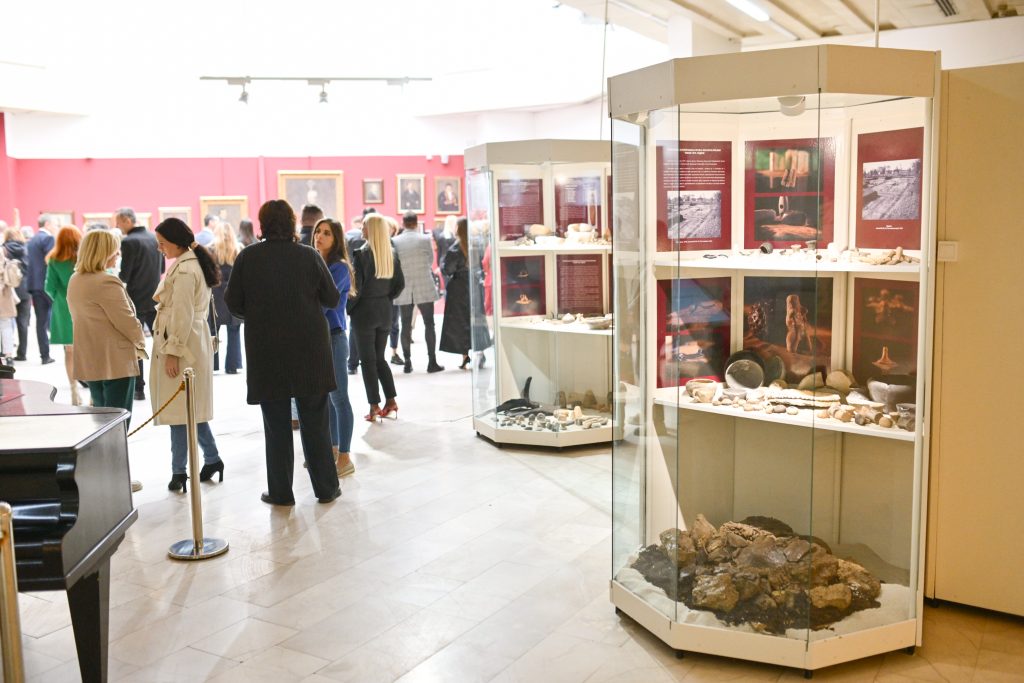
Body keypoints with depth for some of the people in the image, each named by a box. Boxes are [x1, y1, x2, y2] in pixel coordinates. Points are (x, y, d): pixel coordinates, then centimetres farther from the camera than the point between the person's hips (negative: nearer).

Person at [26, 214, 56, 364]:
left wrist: (32, 287, 18)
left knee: (41, 321, 6)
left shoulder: (31, 240, 16)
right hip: (47, 284, -7)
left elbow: (30, 263, 16)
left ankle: (45, 355, 7)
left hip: (34, 284, 7)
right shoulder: (48, 238, -9)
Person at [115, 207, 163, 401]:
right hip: (155, 299, 6)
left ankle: (138, 389, 6)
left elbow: (124, 276, -17)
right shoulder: (154, 238, 6)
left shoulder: (128, 242, -15)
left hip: (136, 300, -6)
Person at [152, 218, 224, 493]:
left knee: (179, 407, -3)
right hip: (192, 343, 10)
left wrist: (172, 351, -18)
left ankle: (179, 470, 4)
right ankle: (212, 458, 21)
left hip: (181, 344, -10)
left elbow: (182, 315, -20)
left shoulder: (184, 270, -17)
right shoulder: (193, 264, 14)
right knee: (189, 408, 15)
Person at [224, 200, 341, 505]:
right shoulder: (309, 256, -6)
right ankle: (326, 488, 17)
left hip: (266, 351, 0)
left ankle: (280, 492, 16)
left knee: (276, 425, 10)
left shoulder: (247, 257, -6)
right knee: (315, 422, 10)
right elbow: (332, 299, 1)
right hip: (309, 351, 0)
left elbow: (233, 302, -1)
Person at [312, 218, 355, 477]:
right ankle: (332, 448, 26)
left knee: (338, 397, -2)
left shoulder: (339, 267, -11)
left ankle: (344, 458, 5)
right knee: (324, 397, 14)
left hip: (333, 338, -7)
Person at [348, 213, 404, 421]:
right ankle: (391, 401, 13)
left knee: (368, 360, 2)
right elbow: (400, 284, 5)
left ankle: (375, 406, 4)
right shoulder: (392, 254, 3)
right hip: (385, 311, 5)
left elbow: (356, 288, -15)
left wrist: (348, 308, -2)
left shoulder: (361, 254, -13)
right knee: (380, 357, 16)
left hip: (364, 311, -5)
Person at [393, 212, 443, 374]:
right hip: (424, 287, -1)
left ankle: (407, 363, 8)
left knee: (405, 326, 7)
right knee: (429, 324, 5)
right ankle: (432, 362, 3)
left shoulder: (394, 241, -3)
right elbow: (431, 260, 6)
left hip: (403, 290, 2)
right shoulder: (425, 239, -6)